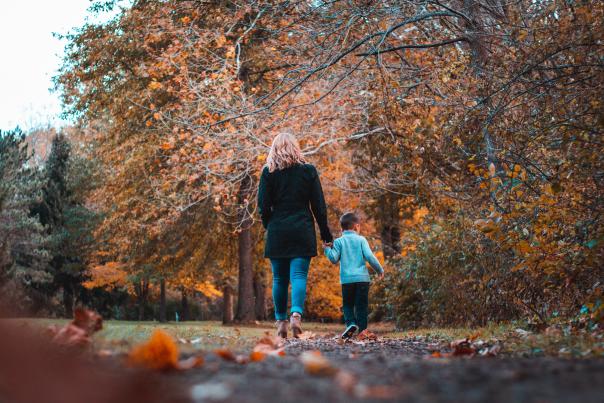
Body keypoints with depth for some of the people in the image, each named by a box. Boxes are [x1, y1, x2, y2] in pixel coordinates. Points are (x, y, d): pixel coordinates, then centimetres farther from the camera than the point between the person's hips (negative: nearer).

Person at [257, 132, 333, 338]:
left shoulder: (268, 171, 1)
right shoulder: (308, 170, 3)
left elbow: (263, 206, -1)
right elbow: (318, 205, 2)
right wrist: (325, 232, 9)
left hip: (277, 231, 1)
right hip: (302, 230, 0)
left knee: (279, 278, 8)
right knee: (299, 275, -3)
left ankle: (281, 321, 10)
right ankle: (296, 314, -23)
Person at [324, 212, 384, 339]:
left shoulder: (339, 241, 5)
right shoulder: (361, 240, 4)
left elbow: (334, 259, -1)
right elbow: (369, 256, -5)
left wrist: (327, 249, 15)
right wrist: (380, 270, 6)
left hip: (347, 279, 0)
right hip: (362, 278, 0)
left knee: (348, 304, 12)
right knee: (361, 306, 5)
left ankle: (351, 323, -10)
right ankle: (362, 330, 2)